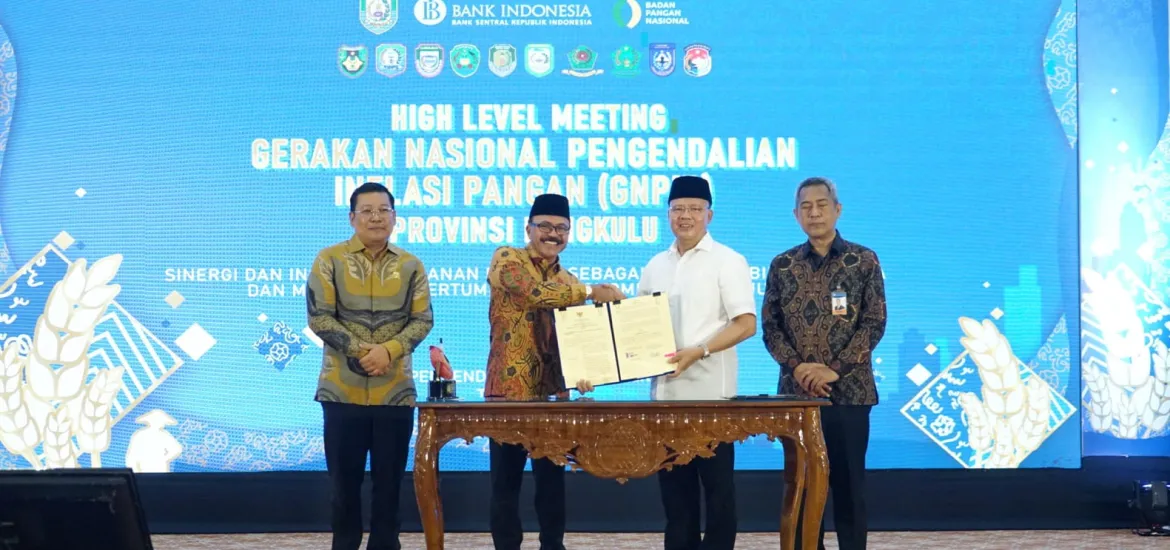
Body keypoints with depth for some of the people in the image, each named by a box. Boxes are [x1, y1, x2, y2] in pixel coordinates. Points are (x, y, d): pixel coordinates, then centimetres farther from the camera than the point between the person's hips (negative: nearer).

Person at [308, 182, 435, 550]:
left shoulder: (411, 266, 6)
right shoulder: (329, 260, 0)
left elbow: (422, 320, 2)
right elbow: (319, 317, -6)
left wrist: (388, 350, -15)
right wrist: (359, 351, -15)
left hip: (396, 391, 2)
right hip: (342, 390, -1)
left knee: (390, 478, 6)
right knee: (344, 478, 6)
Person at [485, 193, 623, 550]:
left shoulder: (568, 283, 16)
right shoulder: (506, 260, -2)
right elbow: (534, 293, -21)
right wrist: (591, 292, -19)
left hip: (553, 393, 5)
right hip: (509, 390, -5)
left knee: (553, 480, 8)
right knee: (506, 481, 1)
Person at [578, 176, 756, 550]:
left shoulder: (727, 261, -3)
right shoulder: (655, 266, 14)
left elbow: (746, 324, -11)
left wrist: (698, 351, -22)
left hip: (709, 392, -6)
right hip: (664, 392, 6)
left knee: (717, 486, 0)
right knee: (674, 486, 10)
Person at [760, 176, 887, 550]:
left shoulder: (863, 261, 1)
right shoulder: (782, 265, 8)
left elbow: (874, 324, -4)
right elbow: (770, 325, 6)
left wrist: (834, 370, -13)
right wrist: (797, 367, -11)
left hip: (849, 392, -2)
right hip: (796, 392, 2)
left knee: (848, 483, 2)